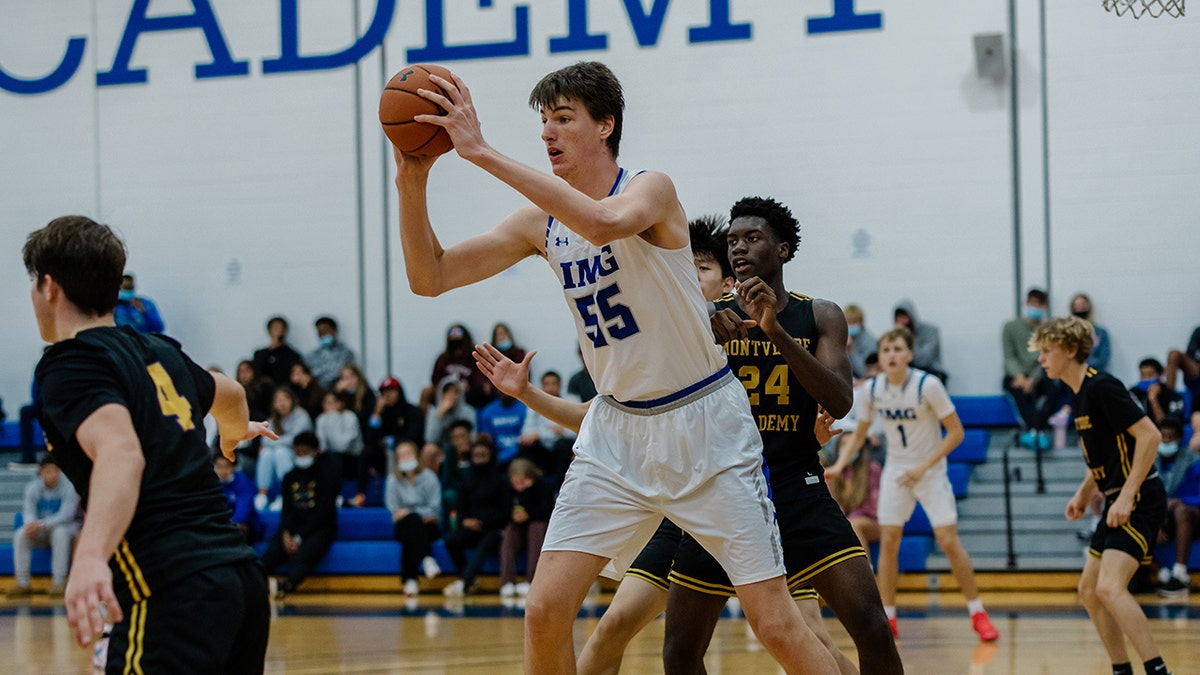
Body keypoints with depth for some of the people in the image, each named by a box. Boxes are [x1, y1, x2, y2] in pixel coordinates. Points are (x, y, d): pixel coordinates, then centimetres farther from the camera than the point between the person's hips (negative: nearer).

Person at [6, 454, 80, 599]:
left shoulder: (68, 487, -13)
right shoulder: (32, 488, -2)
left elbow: (66, 515, -23)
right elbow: (29, 512, -10)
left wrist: (42, 524, -37)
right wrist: (31, 524, -35)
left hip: (65, 528, -3)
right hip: (40, 533, 3)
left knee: (59, 533, -38)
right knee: (20, 535, -25)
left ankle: (58, 582, -38)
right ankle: (23, 584, -24)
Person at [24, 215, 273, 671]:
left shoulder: (70, 365, -4)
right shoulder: (159, 352, 19)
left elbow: (123, 453, -23)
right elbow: (228, 394, 41)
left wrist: (90, 556, -40)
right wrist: (236, 431, 67)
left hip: (174, 593, -8)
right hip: (242, 573, 8)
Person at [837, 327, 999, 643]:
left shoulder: (928, 385, -19)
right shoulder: (874, 389, -6)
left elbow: (956, 432, -15)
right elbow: (859, 433, 9)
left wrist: (923, 466, -22)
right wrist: (840, 464, -6)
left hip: (930, 471, -4)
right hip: (895, 471, 4)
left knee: (949, 541, -11)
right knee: (888, 542, -3)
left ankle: (977, 613, 2)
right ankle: (887, 619, 6)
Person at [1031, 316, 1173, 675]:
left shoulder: (1101, 387, -16)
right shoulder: (1078, 393, 13)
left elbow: (1150, 435, -22)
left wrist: (1127, 496, -24)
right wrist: (1084, 492, 15)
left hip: (1139, 502, -10)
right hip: (1119, 502, 10)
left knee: (1110, 588, -23)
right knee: (1089, 591, 14)